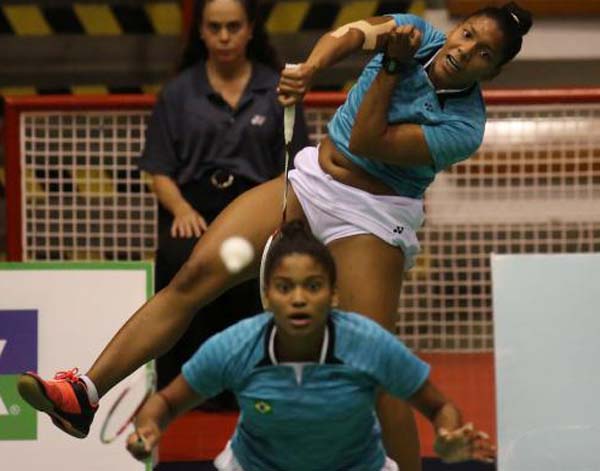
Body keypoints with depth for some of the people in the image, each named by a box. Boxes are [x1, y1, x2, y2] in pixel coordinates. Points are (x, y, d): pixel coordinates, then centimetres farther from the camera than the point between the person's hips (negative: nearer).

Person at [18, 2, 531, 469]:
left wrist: (393, 67, -23)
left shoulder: (464, 127, -17)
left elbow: (366, 142, -22)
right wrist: (310, 67, -37)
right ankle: (85, 393, -12)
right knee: (193, 276, -8)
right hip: (310, 177, 5)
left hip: (369, 217, -5)